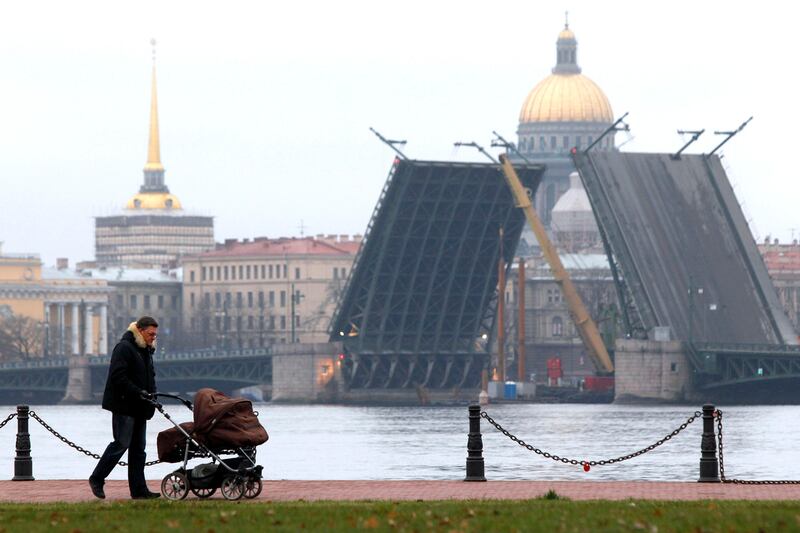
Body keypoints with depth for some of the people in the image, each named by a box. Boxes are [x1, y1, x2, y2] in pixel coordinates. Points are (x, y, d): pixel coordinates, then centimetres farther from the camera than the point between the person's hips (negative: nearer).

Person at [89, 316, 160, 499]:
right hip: (124, 405, -9)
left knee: (138, 448, 6)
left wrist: (151, 395, 7)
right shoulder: (124, 348, -11)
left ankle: (139, 489, 5)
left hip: (139, 408, 9)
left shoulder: (146, 350, 19)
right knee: (121, 443, -10)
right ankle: (96, 479, 2)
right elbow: (118, 377, -20)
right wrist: (139, 393, -24)